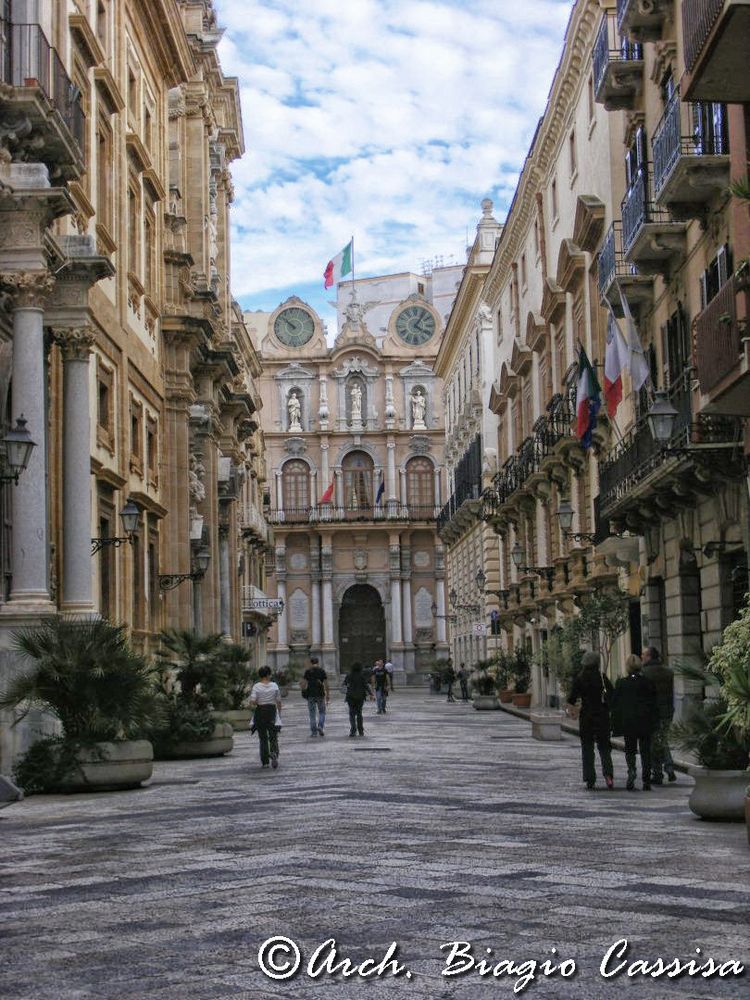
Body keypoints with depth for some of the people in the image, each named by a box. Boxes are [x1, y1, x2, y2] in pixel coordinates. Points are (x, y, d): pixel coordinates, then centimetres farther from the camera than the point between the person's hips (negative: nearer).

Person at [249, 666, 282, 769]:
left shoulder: (256, 686, -6)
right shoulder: (274, 686, -2)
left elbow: (252, 702, -14)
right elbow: (279, 702, 1)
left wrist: (254, 706, 8)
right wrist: (279, 713, 13)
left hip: (260, 711, 0)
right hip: (272, 711, 0)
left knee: (263, 738, 10)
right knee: (273, 737, 4)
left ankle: (265, 762, 12)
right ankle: (274, 753, -24)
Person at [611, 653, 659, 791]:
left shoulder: (621, 683, -4)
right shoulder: (647, 683, -4)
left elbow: (615, 704, -1)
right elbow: (653, 703, -1)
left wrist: (615, 725, 5)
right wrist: (655, 722, 6)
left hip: (627, 722, 0)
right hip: (645, 723, 0)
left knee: (630, 750, 12)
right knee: (645, 751, 8)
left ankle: (631, 770, -16)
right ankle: (646, 782, 7)